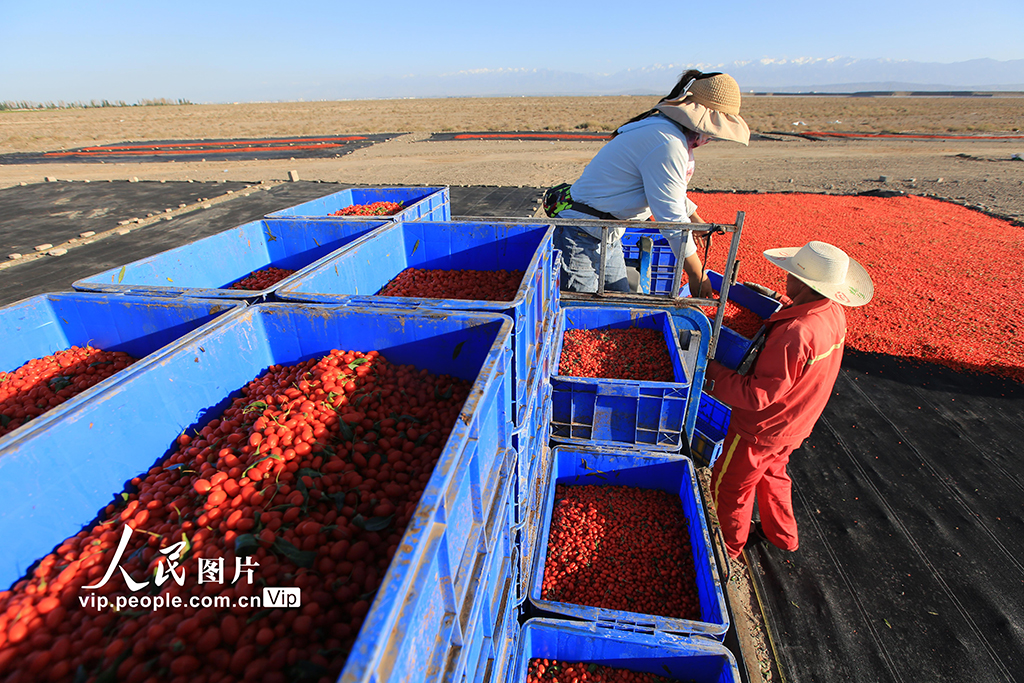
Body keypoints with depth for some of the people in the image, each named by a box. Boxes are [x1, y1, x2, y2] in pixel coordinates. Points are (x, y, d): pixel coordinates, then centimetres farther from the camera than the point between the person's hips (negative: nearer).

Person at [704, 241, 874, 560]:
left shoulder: (795, 334, -38)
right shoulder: (833, 313, -9)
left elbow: (758, 395, -32)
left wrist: (711, 373, -27)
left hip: (761, 429, -9)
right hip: (794, 426, 9)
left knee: (729, 487, 15)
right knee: (771, 473, 32)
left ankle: (729, 546, 38)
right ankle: (782, 535, 53)